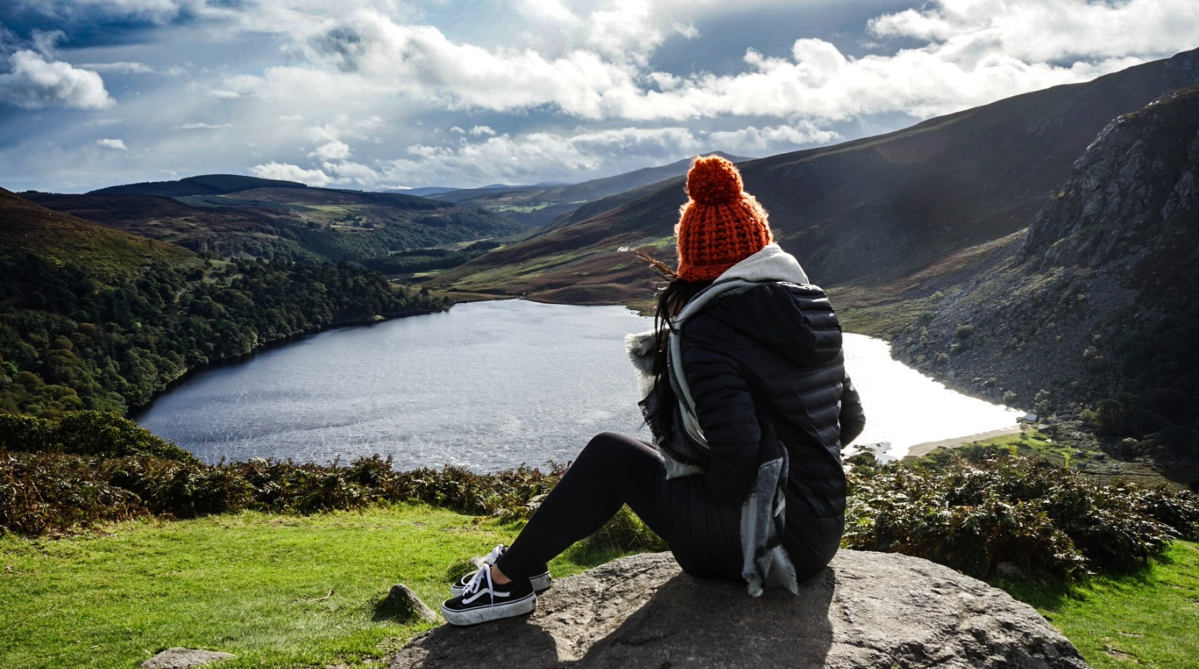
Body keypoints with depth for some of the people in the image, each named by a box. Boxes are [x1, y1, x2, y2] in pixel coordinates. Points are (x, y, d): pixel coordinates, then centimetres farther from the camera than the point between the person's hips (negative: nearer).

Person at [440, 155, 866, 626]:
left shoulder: (708, 330, -16)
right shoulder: (811, 309, 7)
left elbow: (736, 448, -27)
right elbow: (850, 422, 12)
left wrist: (721, 495, -7)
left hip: (766, 541, -8)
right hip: (823, 531, 8)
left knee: (610, 457, 1)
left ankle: (510, 578, 13)